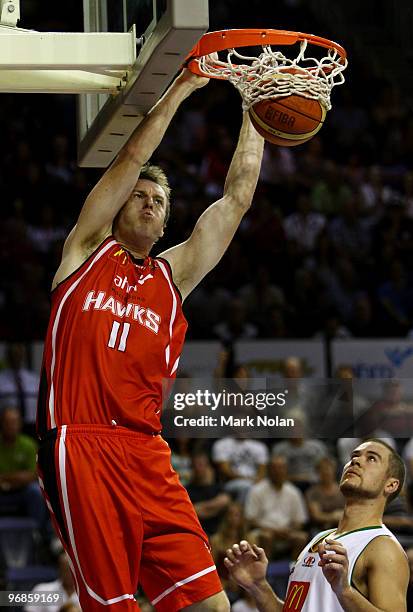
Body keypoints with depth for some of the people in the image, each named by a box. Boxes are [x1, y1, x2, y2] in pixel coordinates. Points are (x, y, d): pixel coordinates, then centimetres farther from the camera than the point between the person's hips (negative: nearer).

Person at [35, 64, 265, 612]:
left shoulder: (173, 275, 24)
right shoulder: (88, 248, 17)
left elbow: (237, 198, 21)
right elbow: (132, 159, 8)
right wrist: (180, 89, 9)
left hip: (147, 455, 4)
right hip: (79, 444, -4)